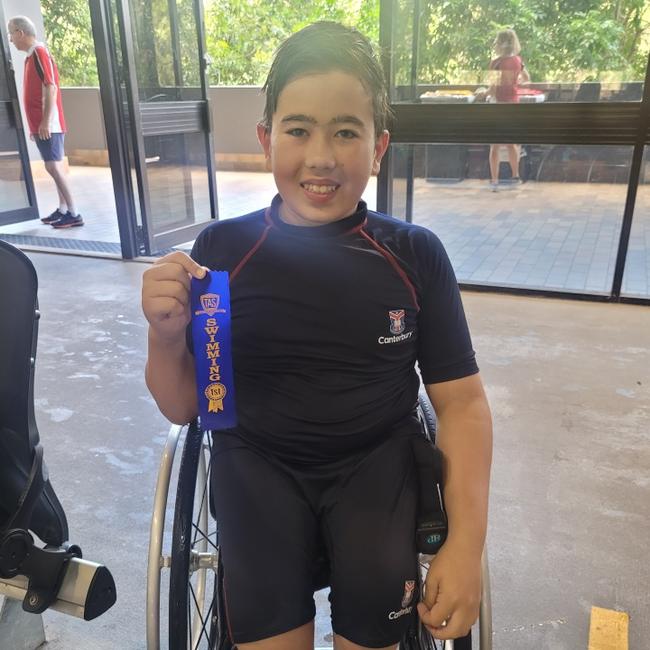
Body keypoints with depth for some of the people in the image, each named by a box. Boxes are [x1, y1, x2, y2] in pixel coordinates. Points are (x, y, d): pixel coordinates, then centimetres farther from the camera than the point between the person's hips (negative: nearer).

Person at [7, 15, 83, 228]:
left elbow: (50, 88, -18)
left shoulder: (39, 52, -10)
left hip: (48, 125, -9)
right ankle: (63, 210, 15)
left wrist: (45, 121, -22)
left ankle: (74, 214, -11)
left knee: (53, 166, -12)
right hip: (40, 124, 9)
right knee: (55, 166, 10)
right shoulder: (32, 55, 18)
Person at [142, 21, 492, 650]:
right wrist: (166, 338, -20)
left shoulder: (415, 255, -5)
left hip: (376, 457, 1)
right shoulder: (221, 250, -5)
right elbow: (182, 407, 2)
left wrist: (466, 542, -11)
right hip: (257, 461, 0)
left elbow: (461, 402, -2)